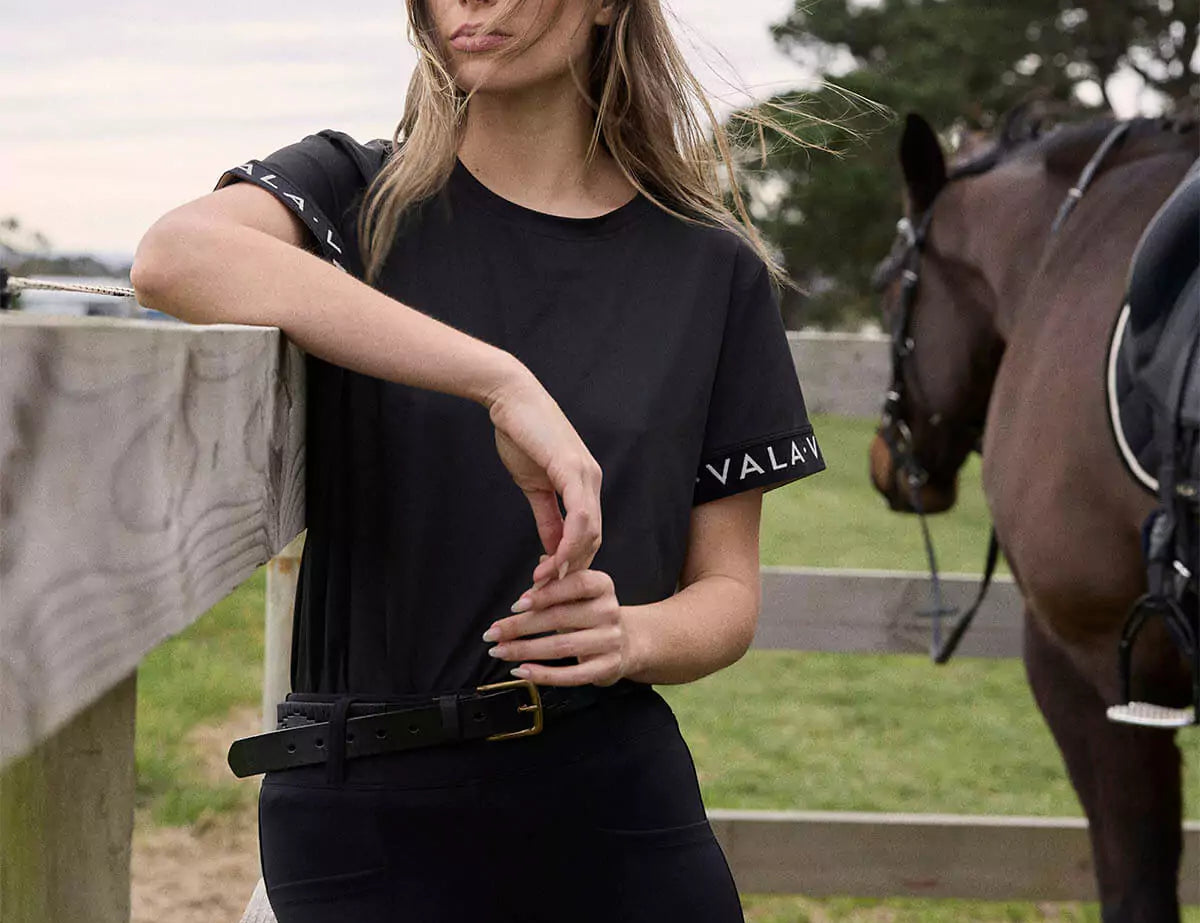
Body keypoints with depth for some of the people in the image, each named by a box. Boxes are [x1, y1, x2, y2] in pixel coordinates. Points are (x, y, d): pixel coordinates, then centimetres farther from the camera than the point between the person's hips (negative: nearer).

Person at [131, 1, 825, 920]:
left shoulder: (713, 267, 4)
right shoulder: (354, 197, 0)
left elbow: (727, 592, 7)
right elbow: (174, 257, -24)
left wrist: (627, 636, -17)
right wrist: (503, 382, -31)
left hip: (617, 805, 2)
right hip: (364, 809, -1)